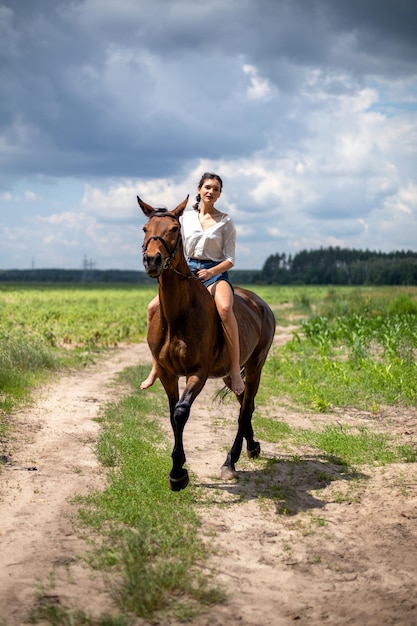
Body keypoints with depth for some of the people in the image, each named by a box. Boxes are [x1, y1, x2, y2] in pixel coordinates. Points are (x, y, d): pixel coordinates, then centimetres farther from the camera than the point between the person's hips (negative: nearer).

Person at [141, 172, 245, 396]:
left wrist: (211, 272, -20)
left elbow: (230, 259, -3)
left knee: (225, 308, -38)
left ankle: (235, 371, -35)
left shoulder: (225, 221, 1)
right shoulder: (185, 217, 10)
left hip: (216, 273, -4)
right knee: (154, 307, -13)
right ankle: (156, 367, 2)